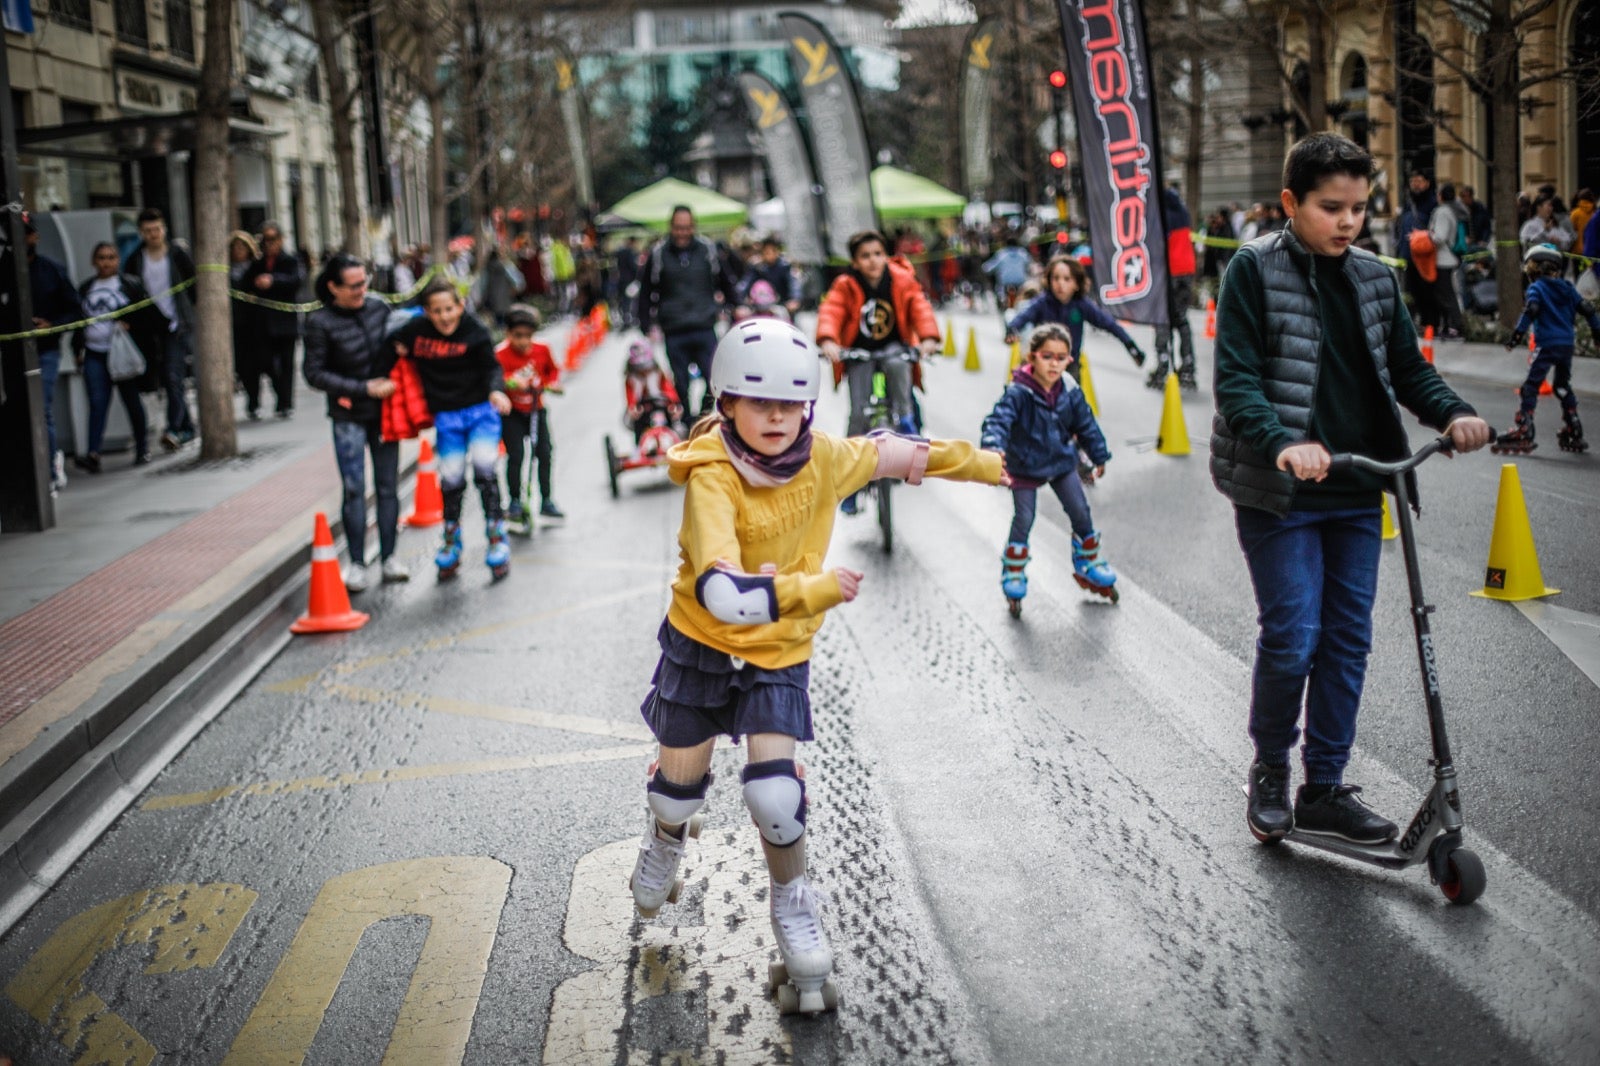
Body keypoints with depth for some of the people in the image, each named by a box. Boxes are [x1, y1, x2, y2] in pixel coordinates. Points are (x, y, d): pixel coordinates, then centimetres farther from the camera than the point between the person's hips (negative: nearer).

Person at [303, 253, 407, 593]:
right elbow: (314, 373, -12)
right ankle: (356, 563, 5)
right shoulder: (320, 322, -12)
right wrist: (364, 388, -16)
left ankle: (388, 557, 17)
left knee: (388, 486, 7)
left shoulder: (378, 307, 0)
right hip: (349, 416, -4)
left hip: (385, 411, 4)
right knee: (354, 489, -4)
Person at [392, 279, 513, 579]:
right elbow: (397, 345, 13)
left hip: (481, 409, -2)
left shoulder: (474, 332, -12)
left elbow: (491, 366, -10)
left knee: (483, 466, -17)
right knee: (451, 478, 1)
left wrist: (496, 390, -27)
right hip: (446, 417, 2)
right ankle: (451, 542, 24)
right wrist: (398, 350, -8)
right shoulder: (416, 330, -6)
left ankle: (497, 538, -2)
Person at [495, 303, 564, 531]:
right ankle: (514, 502, -2)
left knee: (545, 452, 1)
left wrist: (552, 383, -5)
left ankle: (546, 500, 15)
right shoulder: (501, 354, -18)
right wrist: (509, 382, -50)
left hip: (536, 409, 4)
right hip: (512, 412, -4)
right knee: (515, 455, -13)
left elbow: (553, 369, 13)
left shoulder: (541, 350, -5)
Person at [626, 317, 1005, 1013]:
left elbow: (899, 452, 7)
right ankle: (666, 840, 53)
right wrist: (817, 589, -48)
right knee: (681, 782, 14)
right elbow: (720, 591, -42)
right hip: (701, 643, -2)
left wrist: (992, 466, 17)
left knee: (774, 792, -11)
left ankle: (792, 904, 19)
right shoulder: (711, 477, -28)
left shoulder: (825, 460, -13)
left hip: (779, 652, 2)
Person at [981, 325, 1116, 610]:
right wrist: (993, 449, -55)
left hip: (1061, 462, 5)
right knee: (1023, 520, -1)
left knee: (1081, 514, 9)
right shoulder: (1018, 393, -24)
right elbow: (999, 420, -36)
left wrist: (1099, 457, 13)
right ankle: (1013, 574, 17)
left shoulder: (1069, 392, -8)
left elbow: (1086, 424, 5)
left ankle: (1088, 565, 30)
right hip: (1025, 466, -5)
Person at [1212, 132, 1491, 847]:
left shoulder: (1375, 279, 10)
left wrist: (1453, 414, -7)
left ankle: (1325, 789, 19)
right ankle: (1270, 772, 19)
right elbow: (1236, 379, -14)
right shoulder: (1255, 269, -7)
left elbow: (1407, 369, 13)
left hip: (1357, 490, 6)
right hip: (1280, 492, -5)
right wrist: (1281, 442, -31)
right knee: (1292, 639, -5)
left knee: (1348, 638, 8)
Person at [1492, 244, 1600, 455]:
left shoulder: (1536, 288, -1)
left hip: (1547, 344, -6)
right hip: (1567, 344, 6)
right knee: (1563, 387, 19)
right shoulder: (1568, 288, 15)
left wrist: (1518, 333, -16)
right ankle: (1574, 434, 22)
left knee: (1531, 387, -6)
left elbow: (1531, 311, -16)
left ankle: (1523, 433, -15)